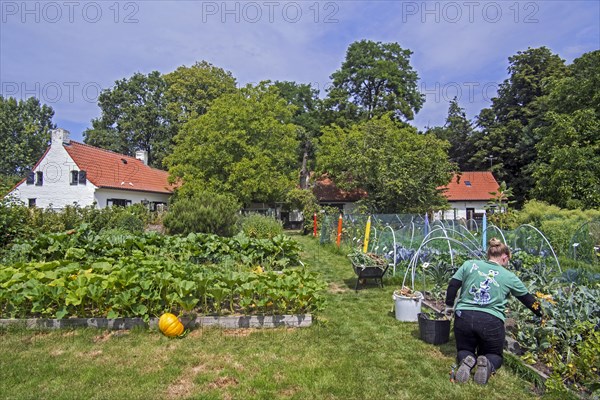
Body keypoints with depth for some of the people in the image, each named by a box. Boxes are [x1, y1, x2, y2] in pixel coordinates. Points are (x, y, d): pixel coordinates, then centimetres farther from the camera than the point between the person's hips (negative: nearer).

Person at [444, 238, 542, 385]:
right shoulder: (509, 277, 7)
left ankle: (467, 361, -13)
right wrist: (542, 314, 38)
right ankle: (487, 364, -12)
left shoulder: (470, 264, 6)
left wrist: (449, 305, 14)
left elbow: (452, 285, 1)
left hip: (464, 316, 1)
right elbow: (527, 299, 21)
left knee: (464, 350, 23)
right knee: (494, 355, 24)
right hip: (491, 321, 0)